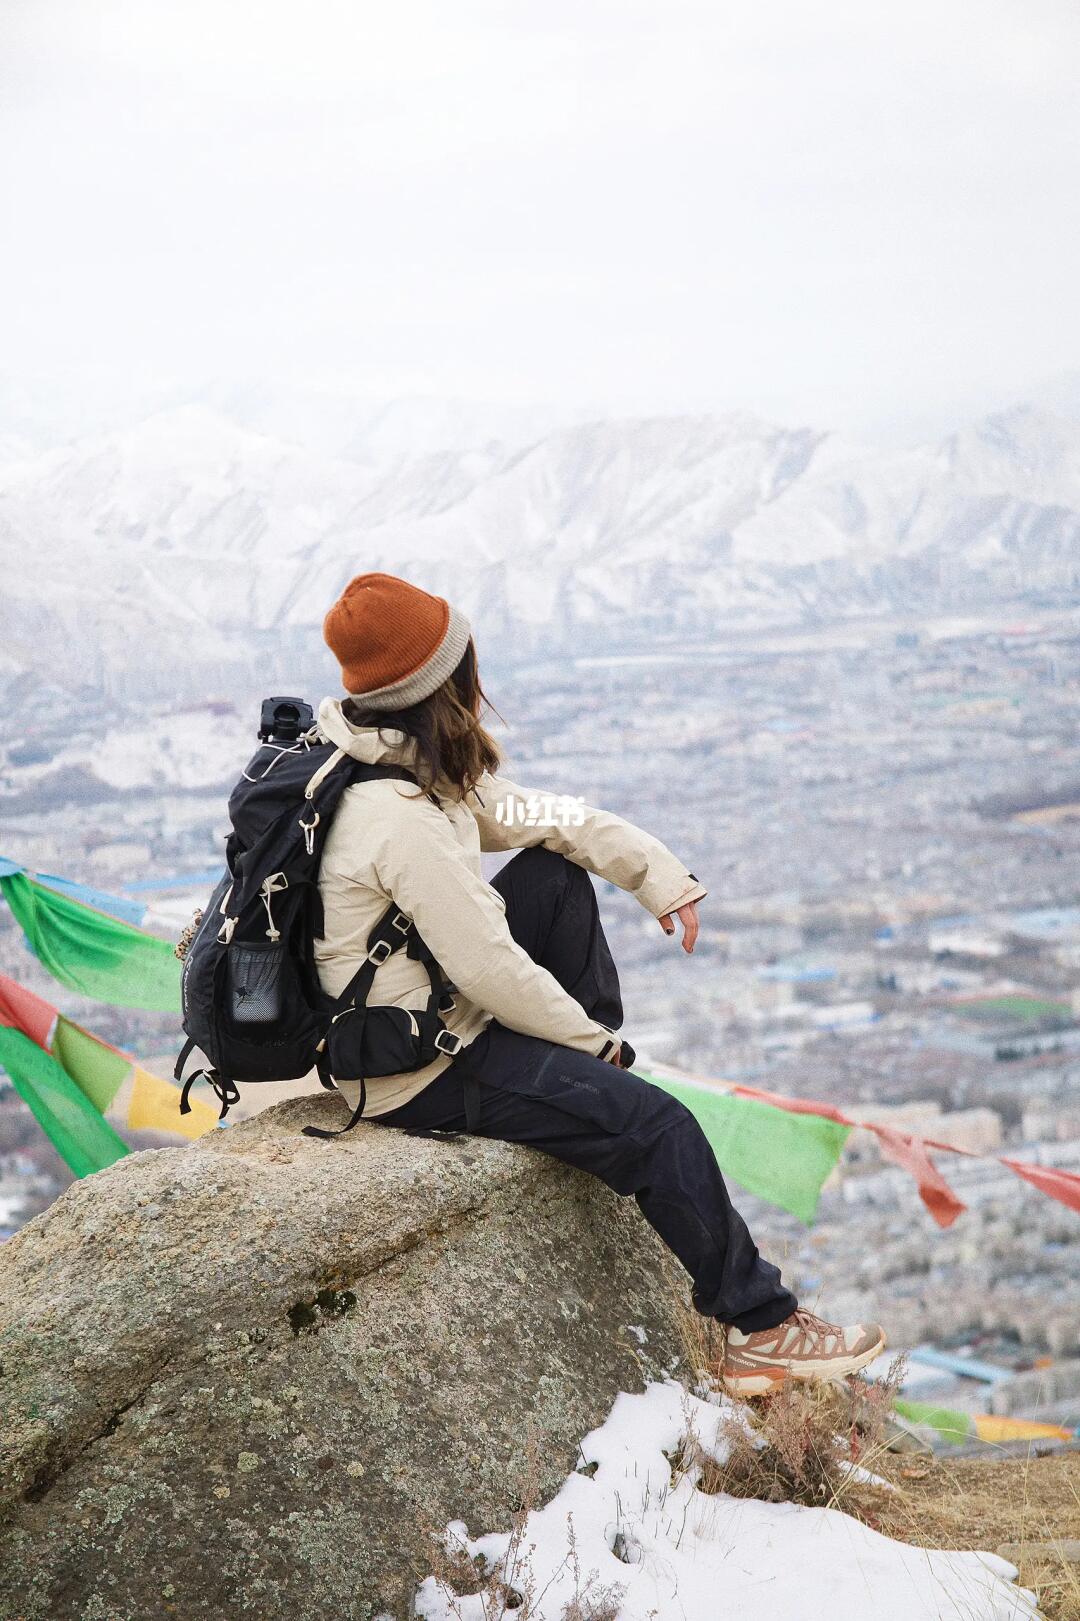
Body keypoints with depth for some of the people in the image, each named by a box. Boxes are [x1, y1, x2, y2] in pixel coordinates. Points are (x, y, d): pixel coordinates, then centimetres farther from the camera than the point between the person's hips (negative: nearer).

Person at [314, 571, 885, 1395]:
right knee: (659, 1126, -12)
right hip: (422, 1071, -10)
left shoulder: (393, 763, 1)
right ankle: (759, 1329, 1)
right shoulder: (398, 817, -29)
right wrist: (590, 1039, -8)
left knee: (553, 873, 14)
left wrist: (656, 869, -1)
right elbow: (489, 968, -25)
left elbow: (532, 814, 9)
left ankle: (600, 1085, 18)